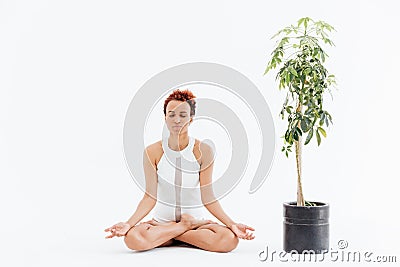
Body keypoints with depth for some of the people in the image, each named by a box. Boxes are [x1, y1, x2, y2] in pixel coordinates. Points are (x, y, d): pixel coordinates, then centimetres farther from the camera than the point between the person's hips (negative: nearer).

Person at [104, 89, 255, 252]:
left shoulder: (203, 151, -7)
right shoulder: (152, 152, -5)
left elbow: (208, 198, -7)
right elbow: (150, 197, -7)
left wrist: (232, 224, -17)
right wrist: (128, 224, -20)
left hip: (195, 219, 1)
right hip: (162, 219, 0)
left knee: (229, 240, -30)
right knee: (133, 238, -33)